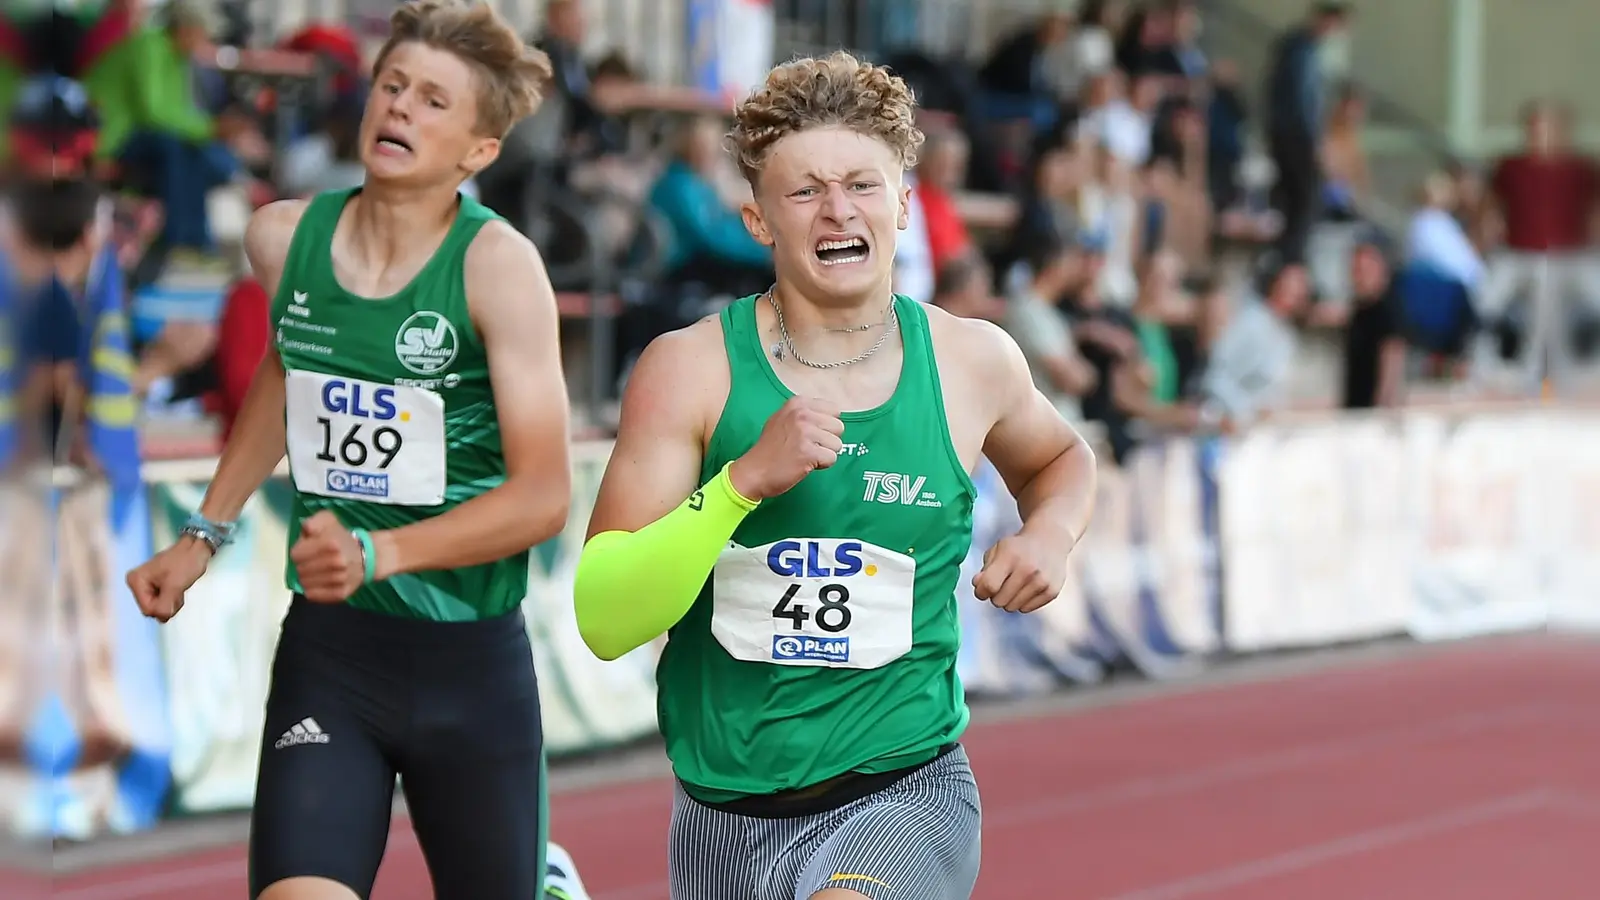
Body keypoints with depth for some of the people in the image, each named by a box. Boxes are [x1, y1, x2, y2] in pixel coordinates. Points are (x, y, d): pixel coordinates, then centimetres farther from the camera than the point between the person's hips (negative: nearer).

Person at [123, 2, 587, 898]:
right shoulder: (284, 237, 1)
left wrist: (380, 552, -27)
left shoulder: (498, 263, -14)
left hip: (471, 657, -2)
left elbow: (543, 494, -16)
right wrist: (207, 533, 20)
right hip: (326, 647, 3)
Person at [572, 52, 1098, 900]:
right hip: (722, 813, 1)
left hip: (905, 792, -1)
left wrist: (1051, 532, 2)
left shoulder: (970, 361, 0)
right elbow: (603, 622, -13)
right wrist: (746, 478, -24)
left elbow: (1060, 459, 24)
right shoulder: (689, 369, -6)